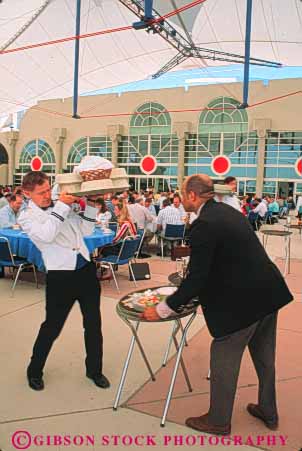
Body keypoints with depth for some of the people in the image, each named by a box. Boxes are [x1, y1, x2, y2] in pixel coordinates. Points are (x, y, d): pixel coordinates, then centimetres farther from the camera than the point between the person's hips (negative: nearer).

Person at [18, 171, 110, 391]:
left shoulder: (63, 206, 12)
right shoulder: (27, 217, -1)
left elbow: (86, 230, 12)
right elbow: (46, 235, -21)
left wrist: (91, 205, 2)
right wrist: (61, 206, -17)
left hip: (86, 270, 5)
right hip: (60, 277, -4)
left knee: (93, 323, 11)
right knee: (52, 326, 8)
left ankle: (94, 369, 31)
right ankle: (35, 371, 33)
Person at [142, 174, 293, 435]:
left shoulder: (204, 225, -21)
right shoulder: (227, 211, 7)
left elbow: (196, 279, -21)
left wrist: (163, 310, -12)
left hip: (242, 301, -9)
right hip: (268, 293, 9)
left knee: (224, 360, 10)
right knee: (265, 357, 23)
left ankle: (218, 421, 29)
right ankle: (268, 412, 43)